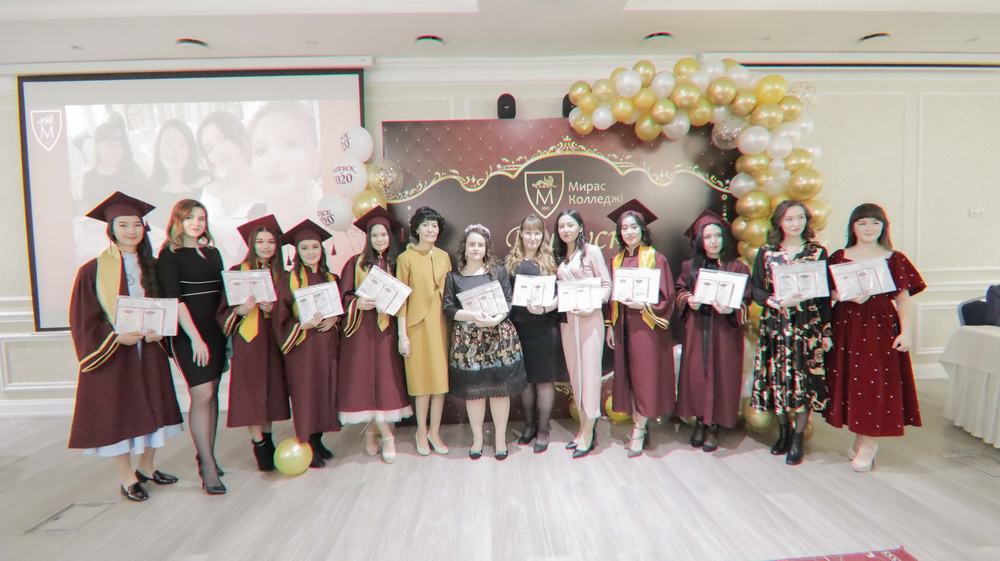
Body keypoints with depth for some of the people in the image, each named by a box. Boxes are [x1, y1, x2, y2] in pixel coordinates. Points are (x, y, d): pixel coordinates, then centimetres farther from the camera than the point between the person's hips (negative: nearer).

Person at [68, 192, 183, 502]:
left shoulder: (150, 266, 6)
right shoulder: (94, 270, -7)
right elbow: (83, 319, -7)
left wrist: (158, 330, -7)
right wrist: (117, 337, -20)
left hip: (148, 350, 4)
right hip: (113, 353, -4)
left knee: (150, 409, 11)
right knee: (118, 413, 4)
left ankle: (146, 468, 29)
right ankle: (127, 479, 19)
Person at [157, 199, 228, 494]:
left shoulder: (213, 253, 13)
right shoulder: (169, 255, -3)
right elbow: (174, 299, -10)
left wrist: (227, 328, 11)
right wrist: (195, 337, -16)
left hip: (215, 330, 6)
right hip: (189, 334, -6)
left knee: (211, 393, 9)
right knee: (202, 395, -8)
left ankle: (206, 456, 21)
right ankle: (208, 469, -3)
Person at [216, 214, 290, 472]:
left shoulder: (281, 274, 10)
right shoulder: (237, 271, 0)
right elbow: (224, 310, -2)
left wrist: (272, 309, -10)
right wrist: (240, 310, -22)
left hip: (272, 338, 3)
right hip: (247, 340, -3)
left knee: (271, 388, 7)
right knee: (251, 389, -4)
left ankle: (267, 438, 21)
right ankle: (258, 444, 6)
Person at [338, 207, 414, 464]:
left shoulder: (394, 264, 8)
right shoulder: (356, 263, 3)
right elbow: (343, 295, 2)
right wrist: (358, 303, -16)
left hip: (386, 329, 2)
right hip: (361, 328, -2)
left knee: (386, 379, 1)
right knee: (366, 378, -3)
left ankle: (372, 430, 20)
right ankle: (387, 435, 7)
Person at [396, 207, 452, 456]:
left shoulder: (444, 256, 9)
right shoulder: (405, 258, -3)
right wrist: (403, 335, -8)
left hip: (441, 323, 4)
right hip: (418, 324, -4)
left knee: (441, 378, 6)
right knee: (422, 380, 3)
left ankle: (434, 432, 21)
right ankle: (422, 431, 21)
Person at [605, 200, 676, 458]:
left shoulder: (656, 258, -4)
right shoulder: (616, 261, 10)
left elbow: (665, 297, -6)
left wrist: (642, 305, -19)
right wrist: (611, 326, 8)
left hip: (647, 326, -5)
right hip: (623, 327, 5)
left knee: (644, 376, -1)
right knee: (627, 376, 7)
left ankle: (639, 431, 12)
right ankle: (639, 428, 19)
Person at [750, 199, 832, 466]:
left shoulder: (818, 252, 2)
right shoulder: (766, 253, 4)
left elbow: (825, 295, 2)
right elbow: (756, 289, 2)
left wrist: (827, 332, 0)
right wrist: (778, 302, -16)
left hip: (808, 325, -1)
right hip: (775, 326, 1)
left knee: (804, 379, 0)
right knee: (777, 379, 7)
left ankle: (798, 439, 15)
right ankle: (784, 431, 27)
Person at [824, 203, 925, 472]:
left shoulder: (895, 260, 3)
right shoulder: (839, 257, 5)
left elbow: (904, 299, 0)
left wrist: (906, 331, -7)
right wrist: (849, 297, -15)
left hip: (881, 328, -1)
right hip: (847, 327, 1)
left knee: (877, 383, 0)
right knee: (852, 381, 6)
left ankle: (867, 443, 14)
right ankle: (861, 440, 23)